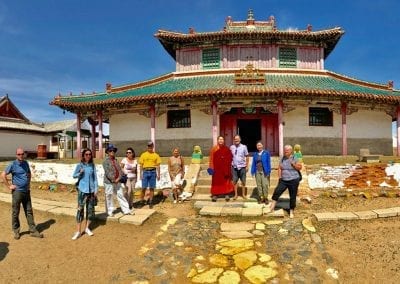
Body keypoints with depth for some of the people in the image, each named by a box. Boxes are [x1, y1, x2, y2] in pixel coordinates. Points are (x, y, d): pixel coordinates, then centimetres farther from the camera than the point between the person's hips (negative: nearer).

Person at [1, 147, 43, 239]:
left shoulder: (26, 163, 7)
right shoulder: (12, 164, -8)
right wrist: (9, 186, -10)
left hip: (26, 191, 5)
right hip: (17, 191, -5)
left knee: (29, 211, 7)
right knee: (15, 212, 5)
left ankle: (33, 230, 12)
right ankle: (16, 231, 20)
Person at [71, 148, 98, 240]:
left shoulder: (92, 165, 4)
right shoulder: (79, 165, -2)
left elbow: (95, 177, 6)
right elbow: (74, 175, 4)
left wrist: (96, 189, 1)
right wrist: (80, 173, -17)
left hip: (91, 190, 3)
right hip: (82, 190, -3)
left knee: (90, 209, 9)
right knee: (80, 209, -5)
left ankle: (87, 228, 26)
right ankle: (78, 231, 3)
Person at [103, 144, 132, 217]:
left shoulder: (116, 160, 11)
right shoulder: (106, 161, -7)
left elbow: (120, 170, 7)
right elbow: (107, 172, -15)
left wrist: (118, 178, -8)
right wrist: (113, 180, -16)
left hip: (117, 181, 6)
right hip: (109, 182, -5)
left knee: (121, 195, 7)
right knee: (109, 197, 5)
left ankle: (126, 210, 11)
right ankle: (110, 211, 19)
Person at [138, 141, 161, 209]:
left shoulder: (156, 155, 7)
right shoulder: (143, 155, 6)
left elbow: (158, 165, 7)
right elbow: (141, 165, 5)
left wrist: (158, 174, 2)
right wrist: (141, 174, -2)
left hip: (153, 172, 1)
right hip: (145, 172, 0)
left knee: (151, 188, 3)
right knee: (144, 188, -1)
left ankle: (150, 202, 12)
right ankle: (142, 200, 16)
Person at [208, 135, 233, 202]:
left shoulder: (227, 149, 5)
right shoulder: (214, 149, 1)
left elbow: (230, 158, 6)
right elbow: (211, 158, -3)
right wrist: (211, 167, -9)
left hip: (225, 168, 1)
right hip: (217, 168, -1)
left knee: (226, 181, 5)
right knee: (216, 181, 1)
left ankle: (227, 194, 12)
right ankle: (215, 195, 6)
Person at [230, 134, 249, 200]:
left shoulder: (244, 147, -3)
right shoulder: (231, 147, 1)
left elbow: (247, 157, 2)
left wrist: (247, 166, 0)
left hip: (242, 166, -1)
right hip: (234, 167, 1)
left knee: (243, 181, 9)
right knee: (234, 181, 4)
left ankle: (243, 194, 23)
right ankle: (236, 194, 15)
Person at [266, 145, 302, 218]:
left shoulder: (294, 158, -5)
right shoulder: (282, 159, 6)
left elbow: (300, 168, -2)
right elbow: (279, 168, 8)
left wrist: (293, 164, -17)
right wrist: (279, 177, -1)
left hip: (293, 180, -3)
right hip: (283, 180, 3)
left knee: (292, 197, 5)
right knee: (276, 192, -8)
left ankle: (291, 211, 21)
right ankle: (271, 208, 1)